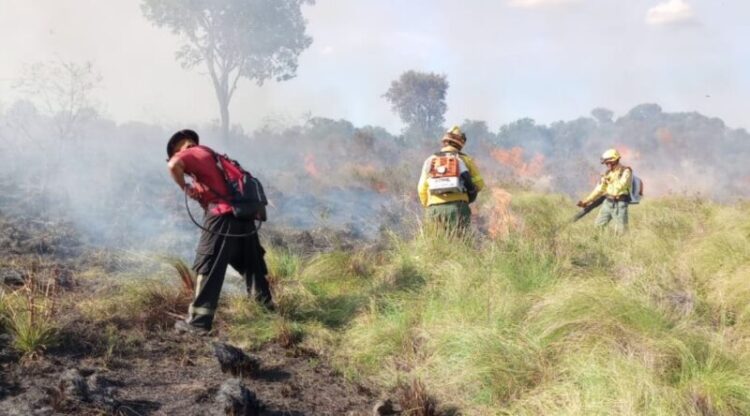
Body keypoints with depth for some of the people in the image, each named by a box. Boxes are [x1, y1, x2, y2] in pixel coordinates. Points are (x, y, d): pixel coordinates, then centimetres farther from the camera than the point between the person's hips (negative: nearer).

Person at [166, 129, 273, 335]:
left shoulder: (193, 153, 3)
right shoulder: (211, 155, 27)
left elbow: (173, 165, -17)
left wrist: (185, 187, -4)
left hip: (223, 216, -8)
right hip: (243, 213, 8)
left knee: (209, 269, -4)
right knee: (251, 264, 22)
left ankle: (199, 321, -5)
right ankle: (266, 304, 33)